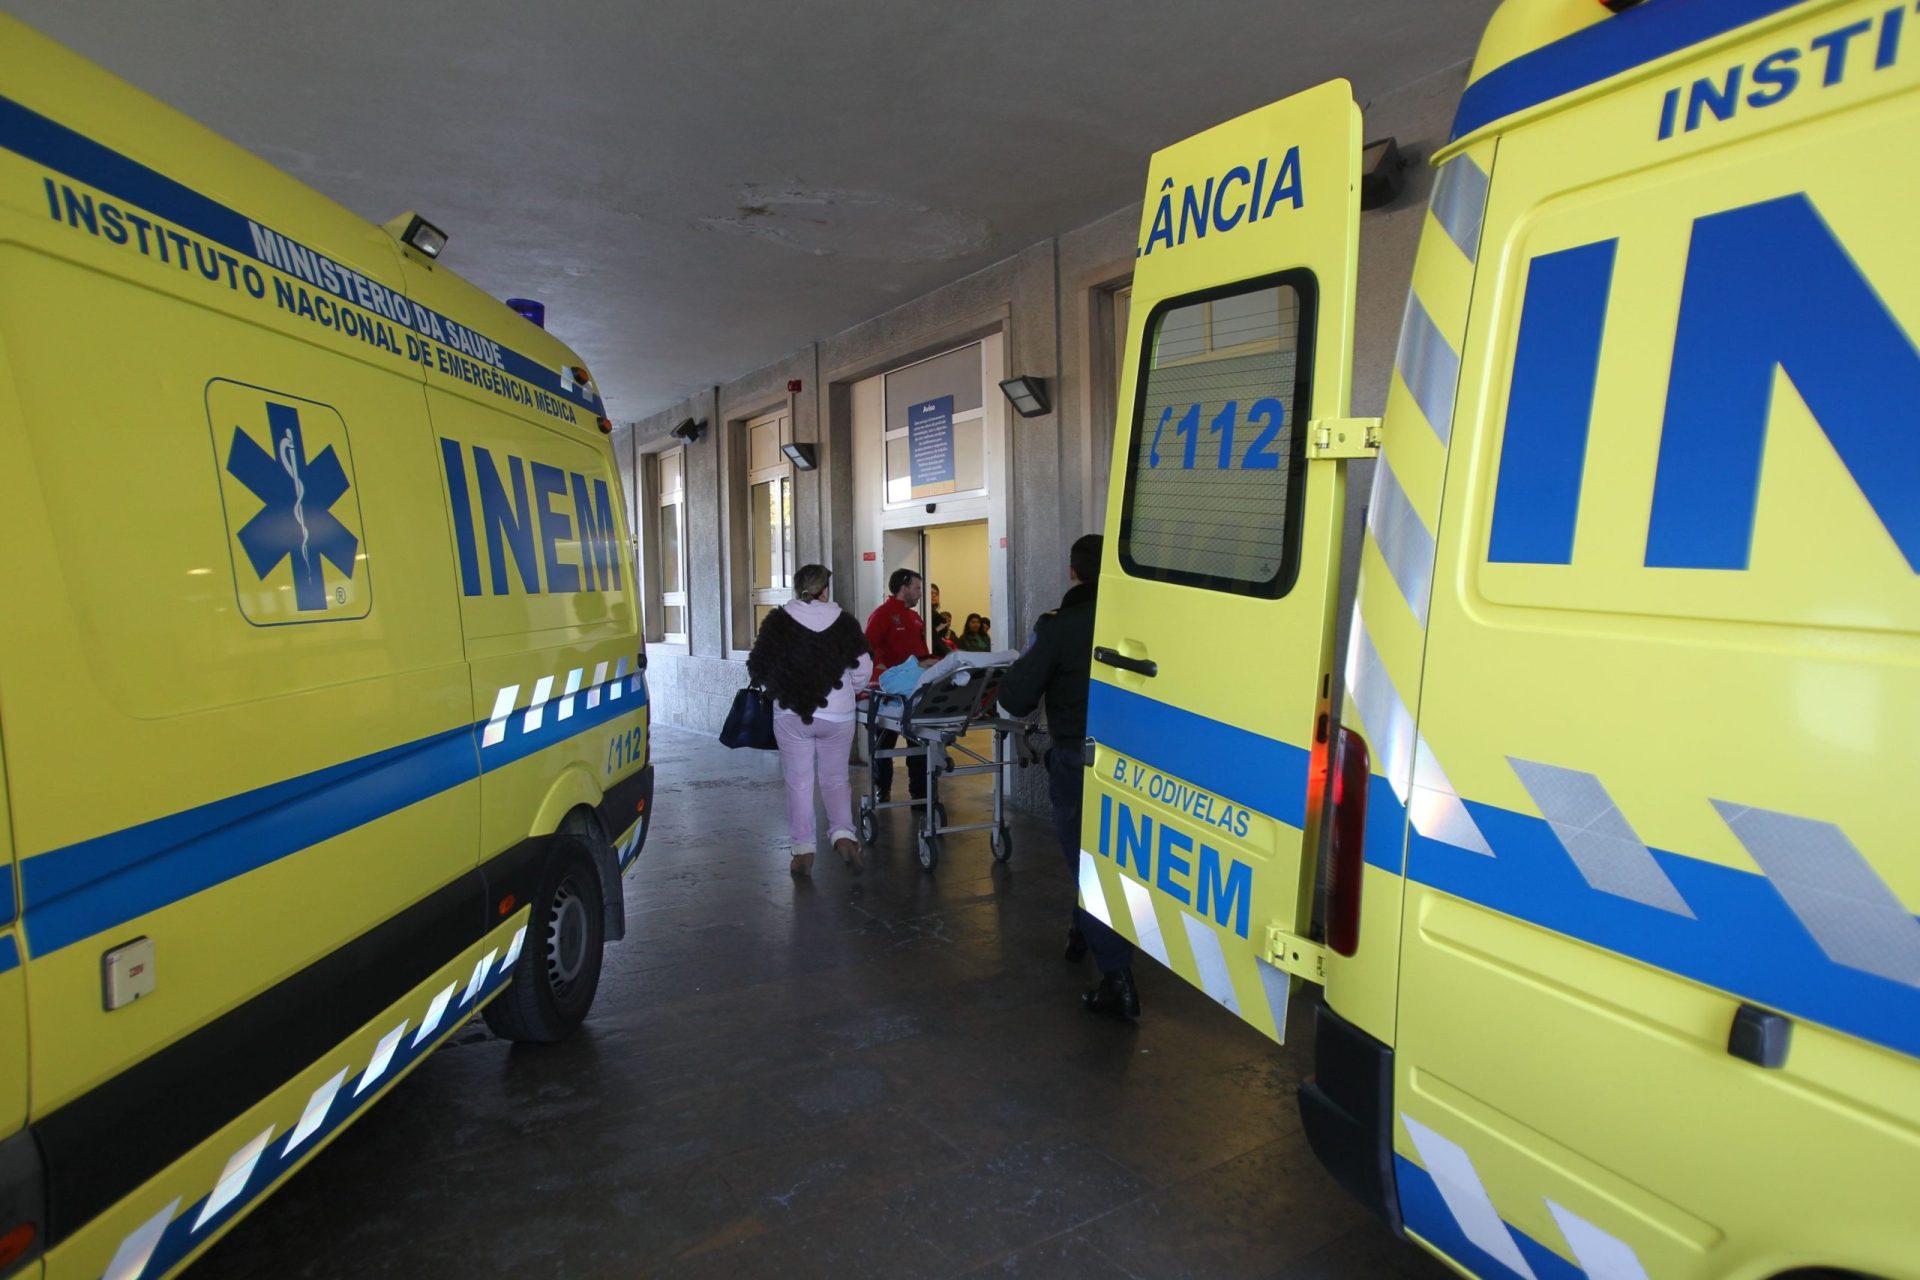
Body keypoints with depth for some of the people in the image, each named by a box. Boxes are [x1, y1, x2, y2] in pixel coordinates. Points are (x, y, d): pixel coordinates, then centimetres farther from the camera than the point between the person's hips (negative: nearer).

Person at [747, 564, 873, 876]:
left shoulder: (778, 622, -4)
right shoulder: (843, 622, -3)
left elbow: (759, 668, -1)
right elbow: (863, 670, -1)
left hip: (791, 714, 0)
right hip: (837, 715, 0)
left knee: (798, 784, 9)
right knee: (835, 779, 14)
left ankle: (803, 851, 10)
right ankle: (843, 834, -6)